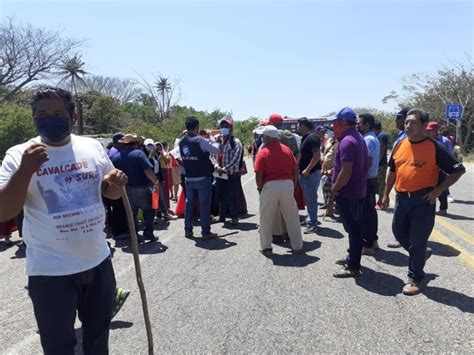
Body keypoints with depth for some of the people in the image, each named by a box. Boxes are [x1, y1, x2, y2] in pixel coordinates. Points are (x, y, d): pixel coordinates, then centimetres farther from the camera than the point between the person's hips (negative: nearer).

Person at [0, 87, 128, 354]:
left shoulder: (93, 147, -1)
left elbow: (109, 193, 11)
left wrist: (116, 183, -12)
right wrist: (25, 170, -29)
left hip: (98, 261, 3)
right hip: (51, 270, -3)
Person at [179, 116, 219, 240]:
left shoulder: (182, 142, 3)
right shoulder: (200, 141, -16)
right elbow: (217, 150, -9)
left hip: (189, 179, 6)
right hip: (203, 178, -6)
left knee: (189, 203, 14)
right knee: (204, 205, 1)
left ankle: (188, 230, 21)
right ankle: (206, 232, 5)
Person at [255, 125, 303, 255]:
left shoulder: (262, 153, -5)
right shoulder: (286, 149, 6)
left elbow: (259, 175, -9)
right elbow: (296, 169, 6)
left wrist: (259, 188, 6)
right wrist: (293, 183, 16)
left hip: (270, 186, -3)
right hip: (288, 184, 3)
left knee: (266, 219, 12)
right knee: (292, 217, 13)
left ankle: (266, 247, 19)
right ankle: (297, 247, 20)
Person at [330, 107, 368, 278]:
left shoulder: (347, 141, -21)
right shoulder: (358, 137, 11)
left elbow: (346, 172, -28)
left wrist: (335, 188, -14)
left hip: (347, 193, -10)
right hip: (358, 190, 10)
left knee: (353, 229, -2)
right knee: (356, 227, 19)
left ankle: (353, 267, 9)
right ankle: (352, 257, 34)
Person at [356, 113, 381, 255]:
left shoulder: (367, 140, -17)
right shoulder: (373, 138, 15)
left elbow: (367, 163, -23)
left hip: (366, 181, -10)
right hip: (372, 180, 10)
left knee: (366, 213, -4)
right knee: (370, 211, 16)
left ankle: (367, 245, 3)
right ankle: (373, 240, 25)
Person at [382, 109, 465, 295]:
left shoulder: (434, 148, -11)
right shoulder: (400, 145, 5)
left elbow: (458, 170, -5)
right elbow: (392, 171, 15)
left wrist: (438, 190, -12)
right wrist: (386, 194, 15)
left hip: (423, 200, -5)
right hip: (402, 198, 6)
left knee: (417, 241, 1)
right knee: (399, 233, 17)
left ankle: (415, 279, 17)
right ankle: (421, 253, 44)